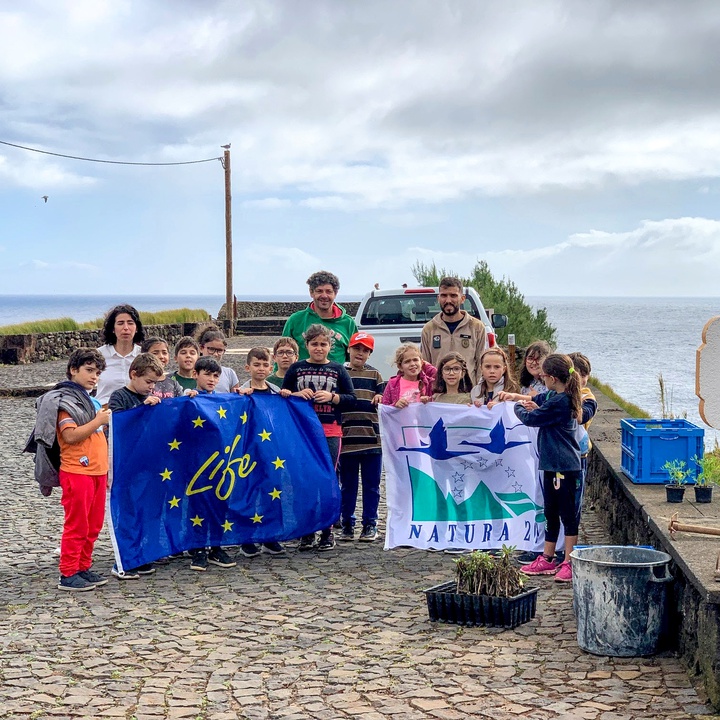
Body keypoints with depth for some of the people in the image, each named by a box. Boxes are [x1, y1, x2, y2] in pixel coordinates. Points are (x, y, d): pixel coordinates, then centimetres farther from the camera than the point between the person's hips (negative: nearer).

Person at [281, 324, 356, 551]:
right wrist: (297, 395, -10)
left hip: (330, 432, -1)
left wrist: (331, 397, -12)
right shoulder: (296, 368, 9)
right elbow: (282, 395, 9)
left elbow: (351, 400, 4)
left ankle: (327, 532, 8)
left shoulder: (338, 370, 8)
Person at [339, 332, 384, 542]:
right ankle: (347, 524, 15)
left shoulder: (374, 375, 11)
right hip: (347, 437, -1)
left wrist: (381, 399, -8)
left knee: (371, 485, 4)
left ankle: (370, 525, 12)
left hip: (372, 438, 1)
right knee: (347, 485, 7)